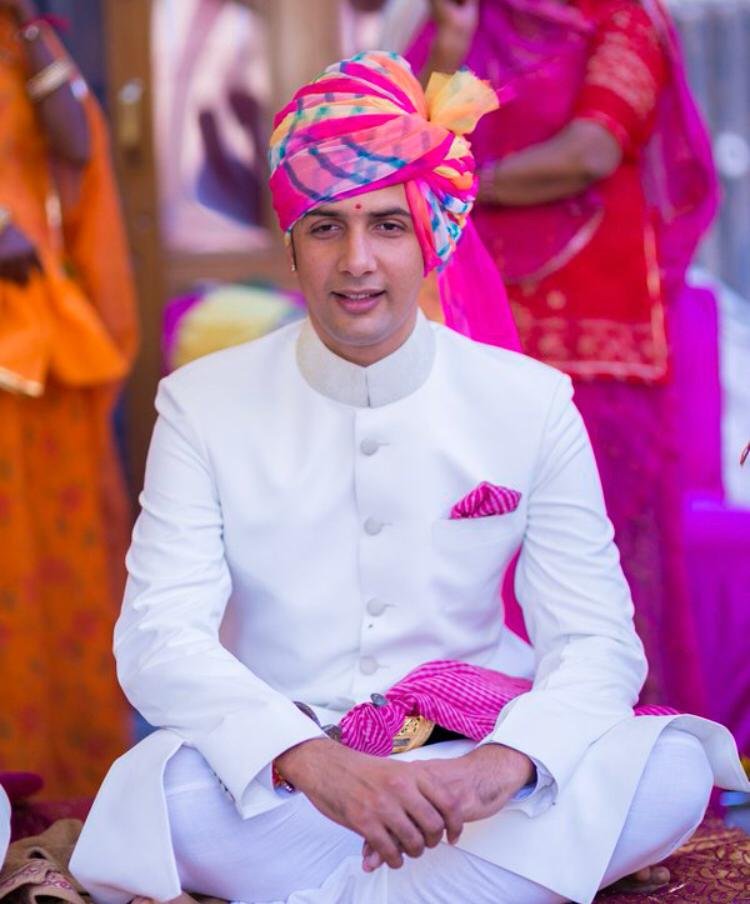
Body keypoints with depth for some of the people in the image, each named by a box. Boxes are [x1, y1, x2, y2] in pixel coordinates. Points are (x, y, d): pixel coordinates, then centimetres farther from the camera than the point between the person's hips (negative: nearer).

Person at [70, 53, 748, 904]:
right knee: (168, 786, -35)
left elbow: (594, 639, -4)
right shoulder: (203, 405, -2)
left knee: (672, 769, -26)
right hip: (282, 787, -1)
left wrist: (507, 760, -28)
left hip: (460, 771, 2)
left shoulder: (532, 404, 1)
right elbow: (159, 641, -11)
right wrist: (313, 761, -32)